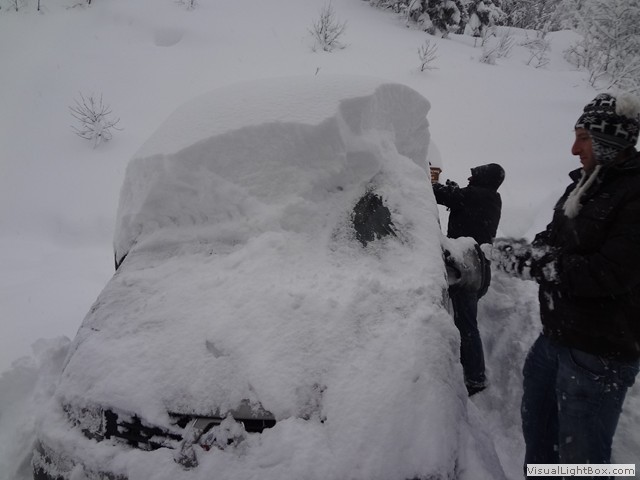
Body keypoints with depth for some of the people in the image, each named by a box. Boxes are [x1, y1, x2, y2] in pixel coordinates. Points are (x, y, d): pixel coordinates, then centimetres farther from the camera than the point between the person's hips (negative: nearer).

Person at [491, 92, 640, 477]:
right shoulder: (587, 182, 7)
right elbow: (555, 241, 13)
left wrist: (531, 262, -24)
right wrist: (523, 250, -7)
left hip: (599, 352, -8)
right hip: (557, 337, 9)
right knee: (537, 424, 25)